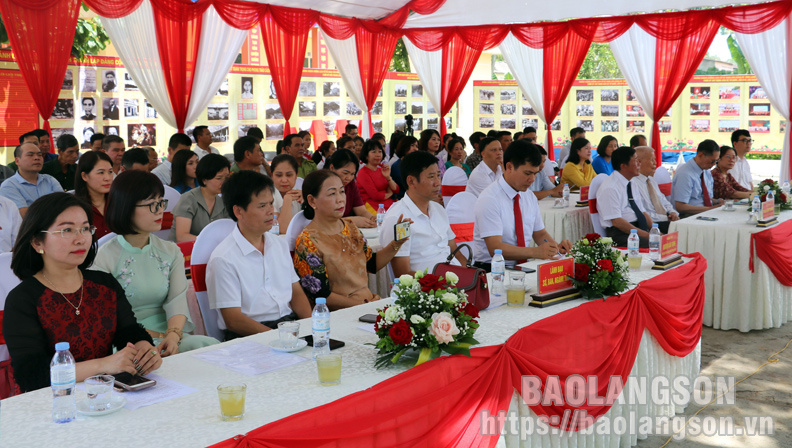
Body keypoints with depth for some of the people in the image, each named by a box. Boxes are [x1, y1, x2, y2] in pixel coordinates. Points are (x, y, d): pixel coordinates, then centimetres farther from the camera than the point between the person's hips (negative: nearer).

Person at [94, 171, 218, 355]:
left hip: (168, 335, 6)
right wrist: (156, 336, -17)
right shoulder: (106, 257, -2)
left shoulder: (171, 252, 13)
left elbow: (177, 300, 0)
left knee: (211, 345, -27)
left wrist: (173, 335, -22)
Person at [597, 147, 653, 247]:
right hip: (619, 234, -9)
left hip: (641, 228, 9)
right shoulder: (609, 188, -11)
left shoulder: (631, 184, 17)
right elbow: (616, 221, -17)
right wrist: (646, 235, -20)